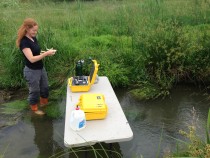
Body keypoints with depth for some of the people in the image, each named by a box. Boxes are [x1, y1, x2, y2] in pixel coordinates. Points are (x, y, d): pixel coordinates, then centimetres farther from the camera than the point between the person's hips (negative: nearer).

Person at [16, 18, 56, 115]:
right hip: (32, 71, -8)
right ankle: (34, 108, 34)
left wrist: (46, 52, -5)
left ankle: (44, 102, 47)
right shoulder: (24, 42, -23)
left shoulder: (34, 38, 3)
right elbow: (32, 59, -29)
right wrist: (46, 53, -27)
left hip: (41, 68, 8)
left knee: (45, 87, 22)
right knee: (34, 91, 11)